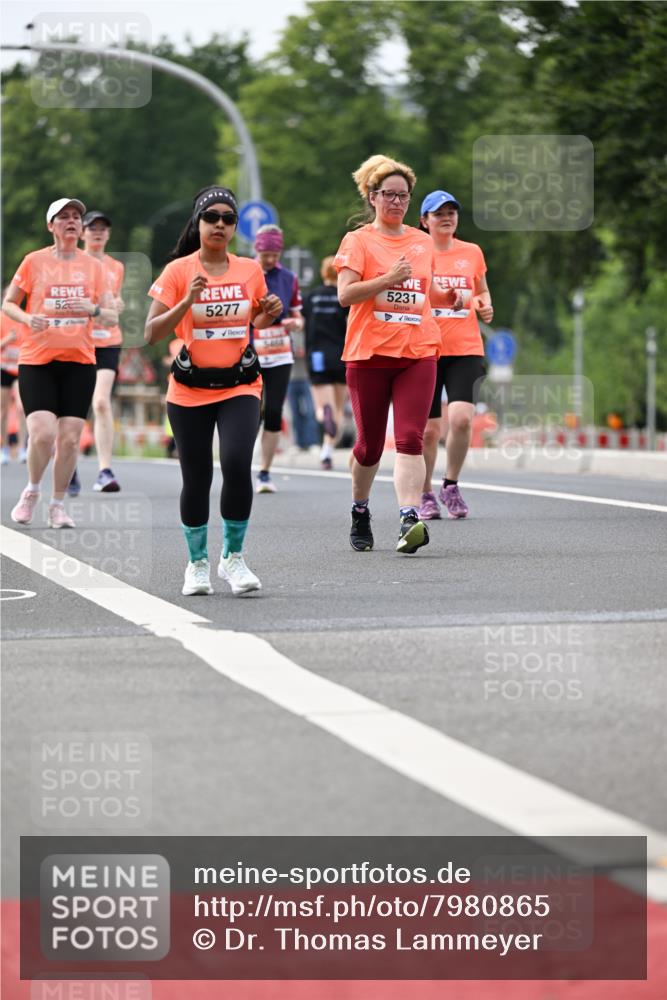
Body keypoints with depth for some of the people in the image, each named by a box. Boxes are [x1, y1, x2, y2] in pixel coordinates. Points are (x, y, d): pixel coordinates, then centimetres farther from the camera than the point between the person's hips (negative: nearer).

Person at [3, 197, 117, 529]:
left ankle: (58, 504, 13)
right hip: (37, 360, -2)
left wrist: (94, 309, -13)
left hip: (79, 361, 2)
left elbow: (113, 316, 9)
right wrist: (27, 318, -12)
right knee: (42, 434, -15)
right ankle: (32, 490, 12)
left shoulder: (93, 266, 7)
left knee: (70, 438, -3)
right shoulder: (34, 261, 2)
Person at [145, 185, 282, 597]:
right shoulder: (179, 271, -4)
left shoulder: (250, 270, 5)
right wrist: (187, 302, -21)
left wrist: (269, 314, -1)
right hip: (190, 392, -1)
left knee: (237, 463, -20)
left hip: (240, 385, 1)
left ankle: (233, 556, -4)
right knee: (197, 478, 4)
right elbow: (152, 333, -8)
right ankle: (197, 563, 24)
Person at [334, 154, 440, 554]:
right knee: (370, 445, 6)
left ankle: (410, 520, -23)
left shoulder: (423, 242, 14)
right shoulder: (359, 241, 0)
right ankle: (360, 512, 29)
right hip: (369, 354, -2)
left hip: (417, 354, 2)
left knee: (410, 439, -13)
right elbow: (345, 294, -12)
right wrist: (389, 279, -19)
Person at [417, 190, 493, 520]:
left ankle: (450, 485, 4)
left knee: (461, 417, -18)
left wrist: (485, 305, 3)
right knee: (428, 428, 1)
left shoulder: (472, 252, 11)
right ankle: (425, 495, 20)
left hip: (466, 349, 1)